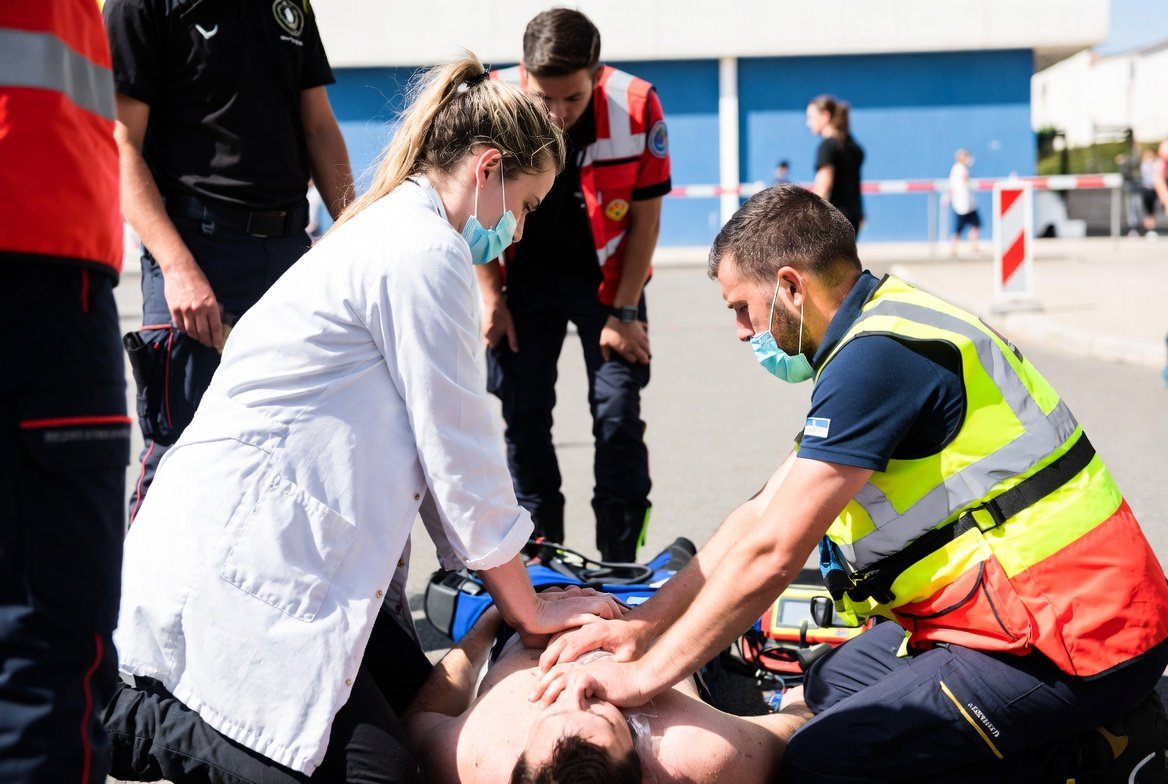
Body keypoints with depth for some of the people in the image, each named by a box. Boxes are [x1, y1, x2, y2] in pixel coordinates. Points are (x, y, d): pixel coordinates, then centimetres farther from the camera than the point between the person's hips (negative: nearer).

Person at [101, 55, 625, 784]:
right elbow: (461, 457, -12)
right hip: (232, 558, -11)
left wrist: (516, 598, 15)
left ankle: (161, 702, 18)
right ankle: (125, 721, 1)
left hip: (290, 551, 11)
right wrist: (530, 609, 1)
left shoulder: (387, 235, 18)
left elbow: (429, 453, 17)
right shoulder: (427, 252, -15)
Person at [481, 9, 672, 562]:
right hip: (526, 276, 1)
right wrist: (492, 300, -5)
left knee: (618, 414, -6)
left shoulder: (636, 107, -24)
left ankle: (621, 563, 4)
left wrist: (624, 312, -11)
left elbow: (644, 218, -12)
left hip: (607, 278, -1)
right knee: (521, 411, 0)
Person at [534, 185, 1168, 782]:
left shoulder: (877, 358, -20)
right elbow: (760, 514, 12)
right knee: (829, 683, 21)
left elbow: (770, 552, -21)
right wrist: (643, 623, 8)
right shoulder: (882, 330, 12)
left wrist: (644, 676, -12)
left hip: (1069, 642, -10)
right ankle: (1099, 723, 12)